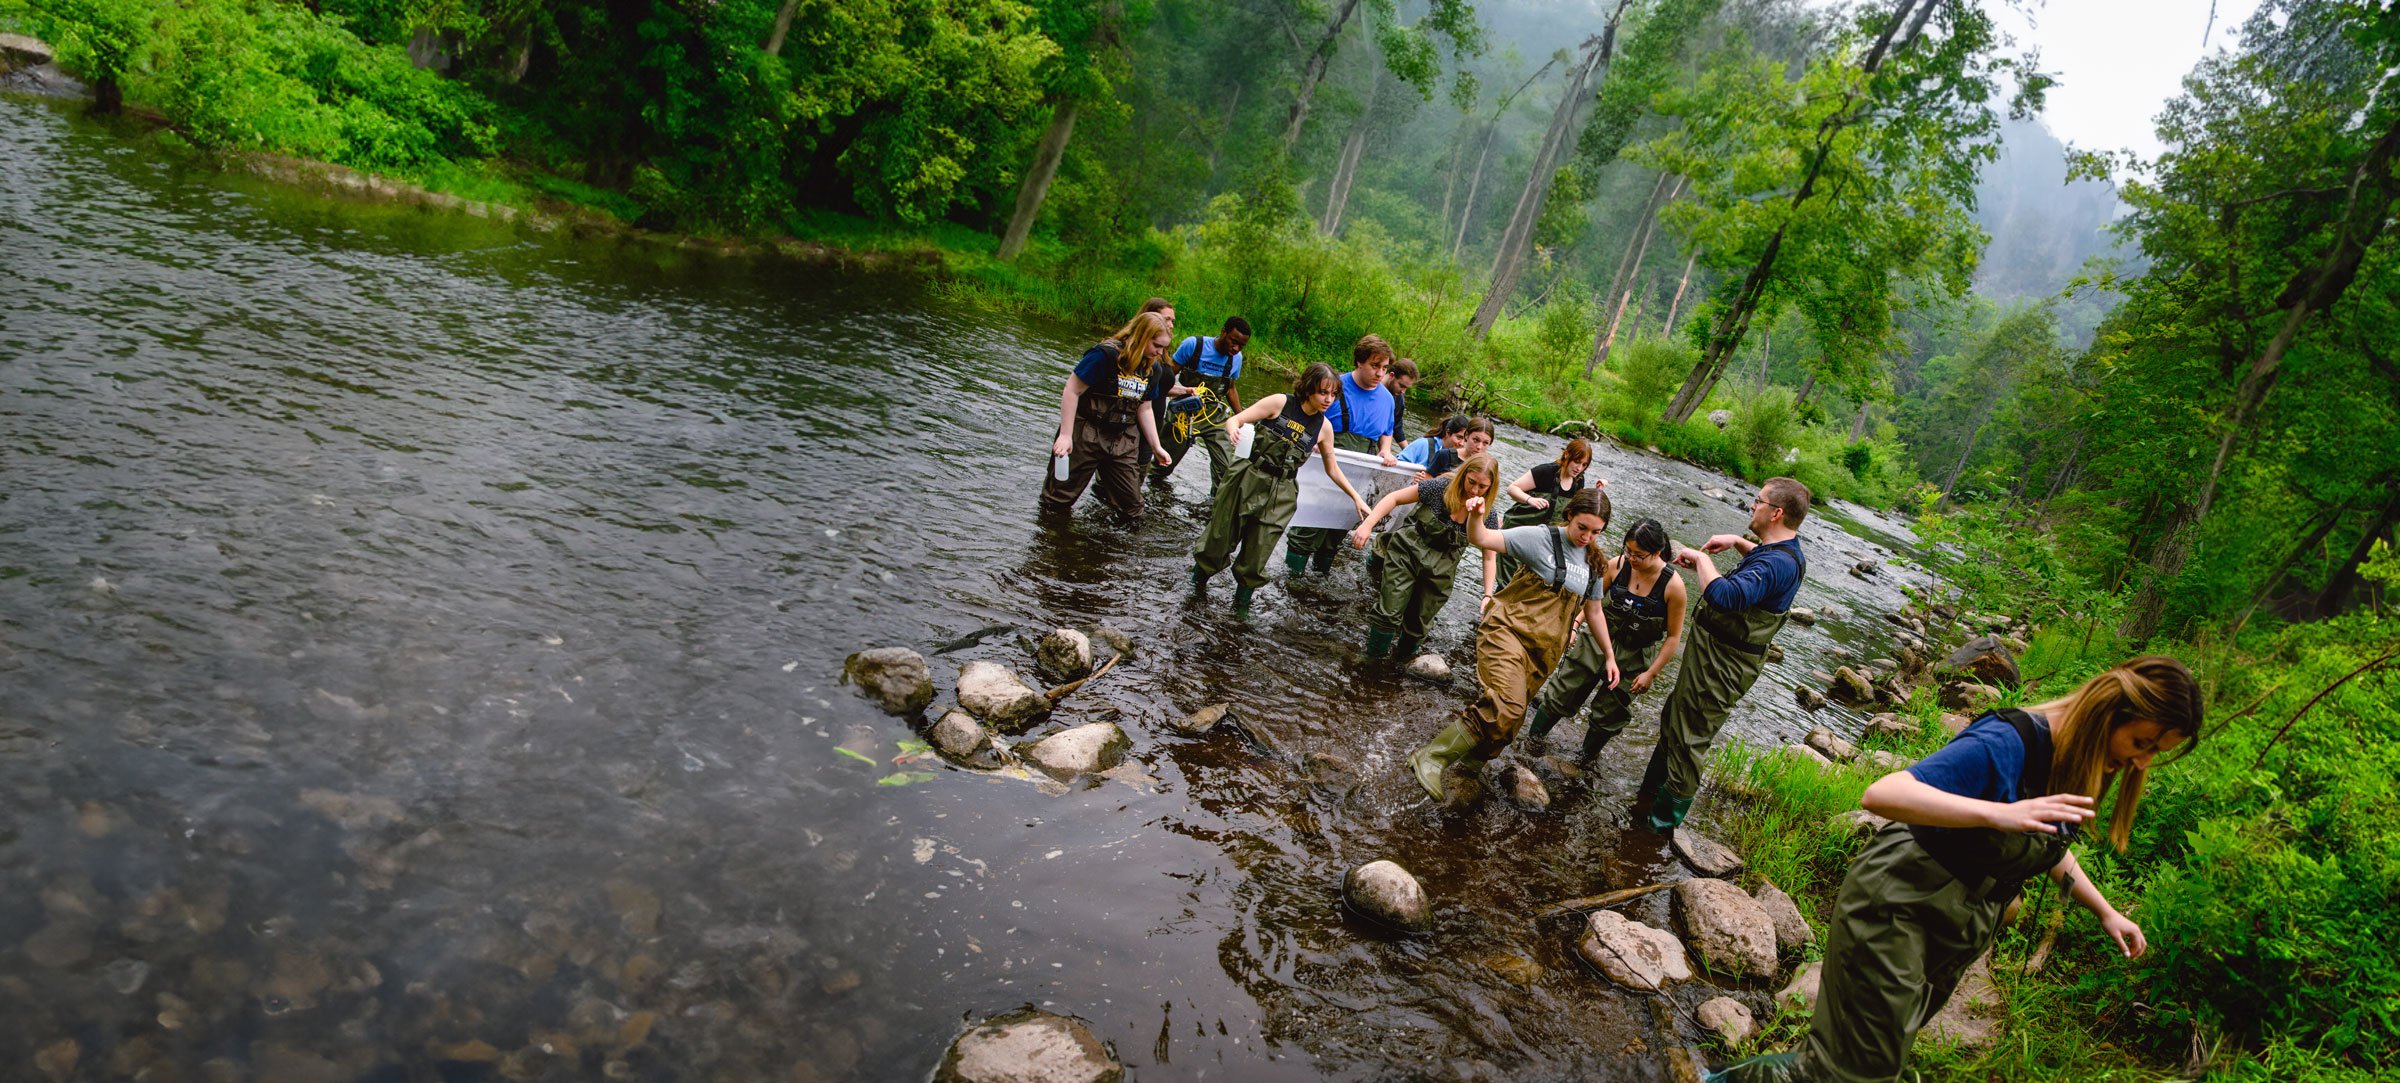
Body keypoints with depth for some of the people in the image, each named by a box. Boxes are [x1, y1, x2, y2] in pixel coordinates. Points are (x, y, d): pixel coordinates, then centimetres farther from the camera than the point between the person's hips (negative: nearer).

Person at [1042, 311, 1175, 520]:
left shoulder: (1150, 369, 6)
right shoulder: (1106, 354, -16)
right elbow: (1072, 391, -15)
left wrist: (1156, 447, 14)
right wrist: (1065, 435, -18)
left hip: (1123, 442, 6)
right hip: (1087, 435, -6)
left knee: (1132, 508, 4)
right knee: (1057, 503, 3)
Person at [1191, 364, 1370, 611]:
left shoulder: (1324, 428, 2)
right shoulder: (1279, 403, -7)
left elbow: (1332, 469, 15)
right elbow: (1234, 420, -8)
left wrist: (1356, 497, 11)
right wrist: (1233, 428, -31)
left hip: (1280, 494, 2)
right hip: (1247, 479, -2)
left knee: (1256, 559, 1)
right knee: (1220, 538, 8)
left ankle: (1242, 599, 24)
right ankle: (1197, 582, 36)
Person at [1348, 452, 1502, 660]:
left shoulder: (1487, 516, -10)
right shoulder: (1440, 487, -18)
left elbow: (1488, 557, -2)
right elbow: (1395, 498, -12)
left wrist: (1488, 595, -11)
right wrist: (1367, 524, -22)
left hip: (1439, 571, 2)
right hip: (1408, 552, -2)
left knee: (1420, 623, 11)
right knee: (1389, 612, -6)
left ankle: (1405, 659, 37)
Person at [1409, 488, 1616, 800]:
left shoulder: (1595, 564, 11)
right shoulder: (1541, 538, -8)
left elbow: (1593, 611, 23)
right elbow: (1482, 540, -14)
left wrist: (1609, 655, 24)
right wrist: (1475, 516, -35)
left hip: (1544, 651, 7)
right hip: (1510, 630, -7)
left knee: (1510, 717, 6)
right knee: (1506, 707, -26)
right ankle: (1431, 758, -19)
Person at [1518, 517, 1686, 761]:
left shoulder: (1673, 585, -22)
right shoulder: (1618, 564, -14)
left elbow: (1673, 636, -12)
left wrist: (1651, 673, -11)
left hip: (1634, 658, -2)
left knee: (1608, 713, 11)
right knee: (1565, 690, 10)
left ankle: (1587, 754, 37)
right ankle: (1535, 733, 32)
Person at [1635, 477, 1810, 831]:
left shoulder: (1776, 565, -29)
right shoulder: (1790, 552, 4)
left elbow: (1725, 596, -46)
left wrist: (1701, 558, -31)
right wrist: (1739, 543, 15)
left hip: (1720, 666, -11)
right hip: (1722, 657, 11)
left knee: (1687, 738, 2)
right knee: (1674, 721, 25)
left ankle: (1664, 819, 17)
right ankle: (1651, 792, 41)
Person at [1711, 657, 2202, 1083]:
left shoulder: (2084, 767, 2)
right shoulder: (2009, 743, -25)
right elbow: (1881, 794, -35)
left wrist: (2105, 912, 17)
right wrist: (2000, 814, -43)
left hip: (1957, 930, 9)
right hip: (1898, 904, -9)